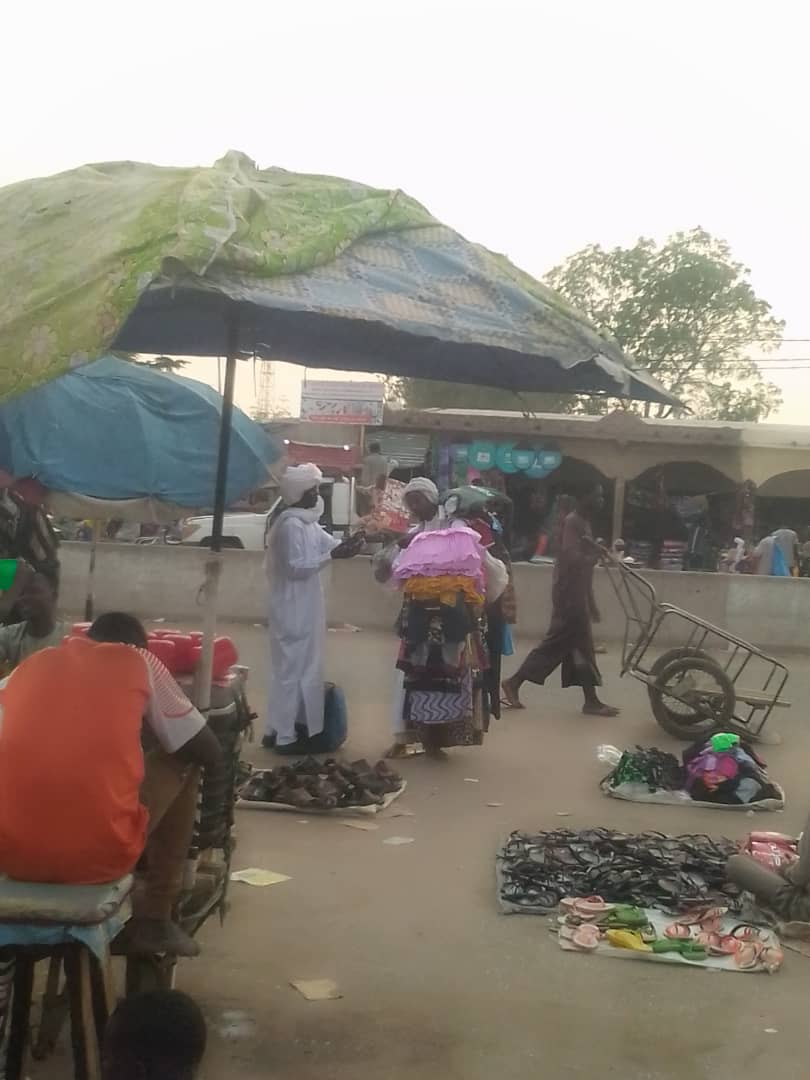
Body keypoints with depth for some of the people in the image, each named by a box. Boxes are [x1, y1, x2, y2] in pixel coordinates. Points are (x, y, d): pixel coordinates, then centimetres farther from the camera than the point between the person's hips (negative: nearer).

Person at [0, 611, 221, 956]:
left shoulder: (33, 663, 17)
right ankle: (152, 921, 23)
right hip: (100, 854, -3)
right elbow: (208, 751, 16)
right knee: (182, 762, 23)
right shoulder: (139, 662, 10)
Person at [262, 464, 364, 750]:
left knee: (304, 665, 18)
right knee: (291, 667, -5)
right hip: (292, 607, -10)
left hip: (304, 606, 10)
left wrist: (347, 544, -8)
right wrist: (332, 556, -25)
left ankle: (298, 723, 28)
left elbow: (327, 543, 13)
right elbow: (296, 567, -22)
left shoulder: (306, 520, 10)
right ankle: (279, 732, 1)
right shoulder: (291, 524, -20)